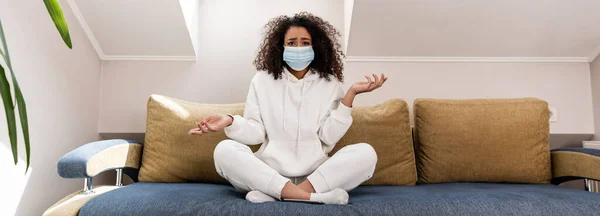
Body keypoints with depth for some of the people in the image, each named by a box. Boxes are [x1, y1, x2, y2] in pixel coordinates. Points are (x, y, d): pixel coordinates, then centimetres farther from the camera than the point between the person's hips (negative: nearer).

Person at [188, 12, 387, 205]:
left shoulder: (329, 83, 6)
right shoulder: (262, 80, 6)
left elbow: (329, 136, -4)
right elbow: (256, 132, 1)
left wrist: (351, 94, -11)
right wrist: (230, 122, -18)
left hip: (316, 173, 1)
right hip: (269, 171, 0)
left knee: (366, 153, -24)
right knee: (224, 150, -26)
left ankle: (271, 194, -29)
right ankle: (313, 197, -32)